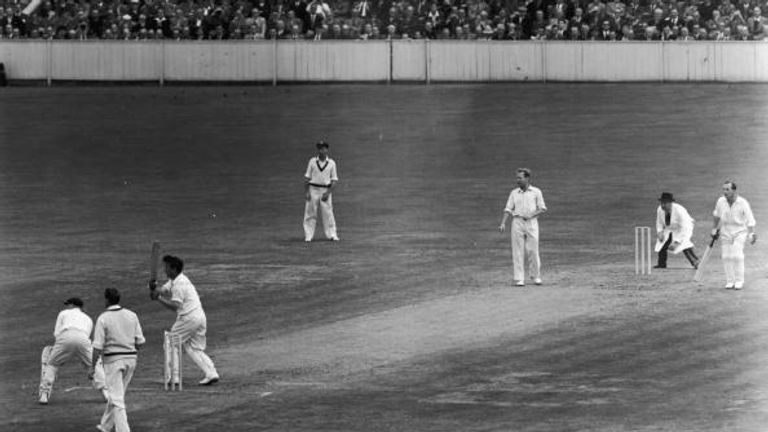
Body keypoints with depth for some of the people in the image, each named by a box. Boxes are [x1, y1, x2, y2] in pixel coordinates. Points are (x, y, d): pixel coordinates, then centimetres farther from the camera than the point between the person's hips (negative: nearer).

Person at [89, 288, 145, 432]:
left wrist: (92, 367, -7)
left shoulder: (103, 318, -12)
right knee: (117, 393, 21)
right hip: (130, 358, 5)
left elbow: (98, 346, -14)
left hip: (112, 359, -5)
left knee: (117, 398, -4)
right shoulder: (131, 315, 2)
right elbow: (140, 341, 3)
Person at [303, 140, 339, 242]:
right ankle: (308, 236, 2)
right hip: (313, 190, 0)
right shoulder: (312, 161, 4)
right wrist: (306, 192, -5)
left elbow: (334, 180, 3)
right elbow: (307, 178, 5)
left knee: (328, 213, -4)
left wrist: (328, 192, -9)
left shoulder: (331, 163, 3)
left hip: (326, 190, 0)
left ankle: (332, 235, -1)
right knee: (310, 213, -1)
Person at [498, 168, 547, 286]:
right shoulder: (514, 193, 12)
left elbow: (542, 208, 6)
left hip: (531, 222, -1)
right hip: (517, 222, 1)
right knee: (518, 251, -3)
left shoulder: (536, 192, 7)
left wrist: (531, 214, -11)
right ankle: (519, 279, -3)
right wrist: (503, 223, -6)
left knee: (533, 250, -4)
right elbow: (508, 209, 8)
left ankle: (536, 276, 10)